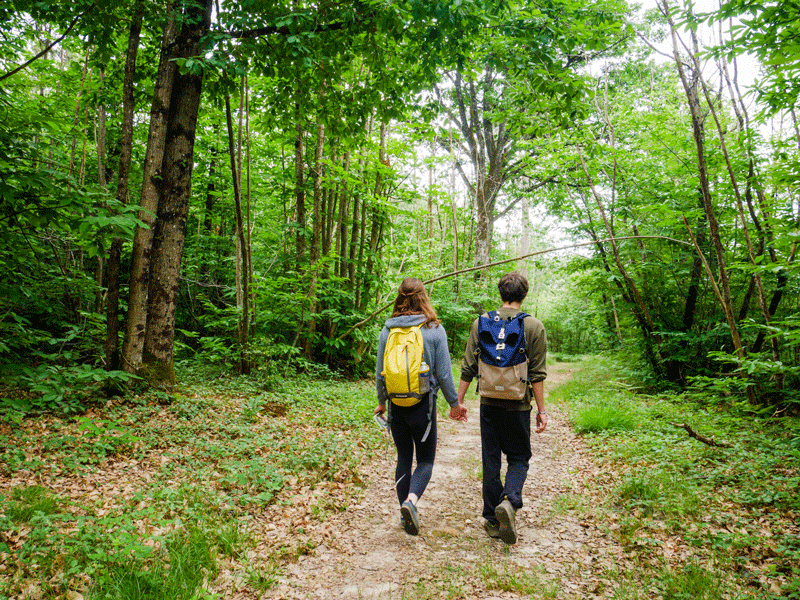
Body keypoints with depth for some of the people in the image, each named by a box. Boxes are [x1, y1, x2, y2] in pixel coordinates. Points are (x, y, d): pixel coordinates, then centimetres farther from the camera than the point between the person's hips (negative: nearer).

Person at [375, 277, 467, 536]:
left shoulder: (388, 330, 0)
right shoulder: (434, 330, -7)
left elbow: (379, 371, 4)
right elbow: (444, 373, -5)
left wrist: (381, 401, 18)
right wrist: (454, 403, 7)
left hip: (396, 405, 3)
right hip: (423, 404, -3)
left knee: (404, 458, 15)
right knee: (425, 460, 9)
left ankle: (406, 514, 22)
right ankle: (411, 500, -15)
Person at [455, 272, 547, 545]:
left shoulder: (481, 323, 0)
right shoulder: (534, 327, -5)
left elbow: (468, 368, 1)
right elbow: (537, 374, -5)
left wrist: (459, 400, 9)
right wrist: (541, 410, 3)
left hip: (489, 403, 2)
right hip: (518, 405, -1)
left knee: (490, 461, 11)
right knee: (519, 457, 13)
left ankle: (492, 520, 18)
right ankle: (510, 500, -11)